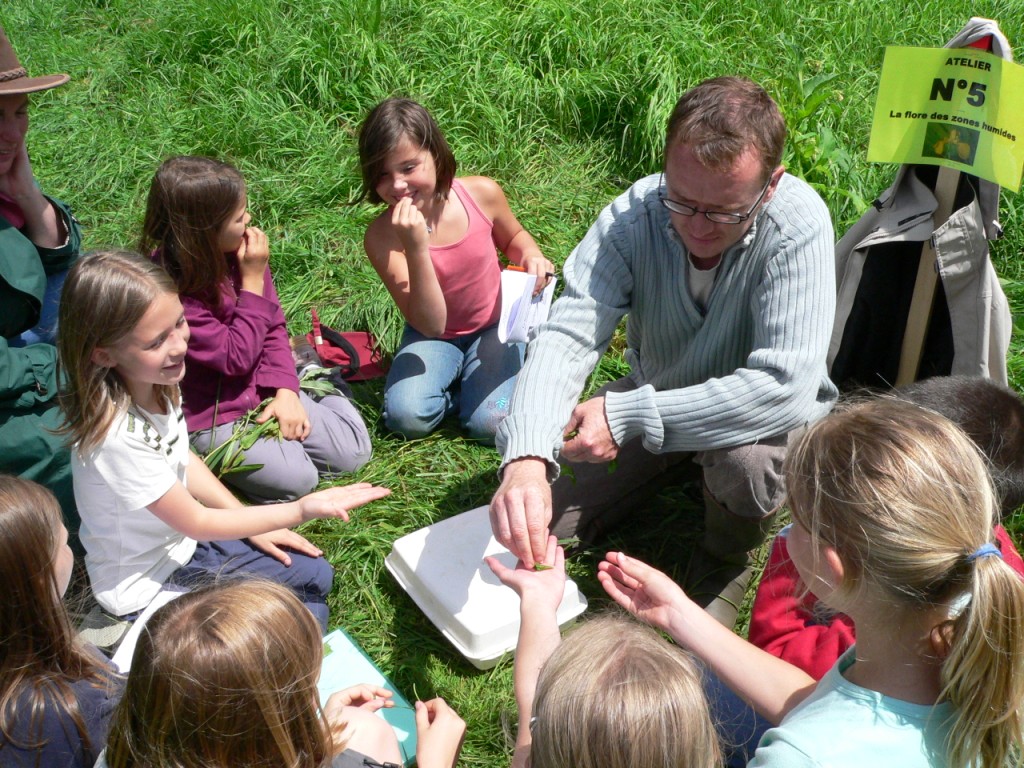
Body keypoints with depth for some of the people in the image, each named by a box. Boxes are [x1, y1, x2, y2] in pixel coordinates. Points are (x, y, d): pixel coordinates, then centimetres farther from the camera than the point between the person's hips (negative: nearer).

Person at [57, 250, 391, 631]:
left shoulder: (157, 384, -13)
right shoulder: (118, 437, -35)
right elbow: (197, 523, -23)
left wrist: (249, 524, 4)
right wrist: (302, 509, -24)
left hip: (182, 543, 7)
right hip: (147, 588, -7)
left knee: (315, 575, 12)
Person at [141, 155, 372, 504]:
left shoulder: (241, 252, -8)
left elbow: (273, 325, 2)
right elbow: (235, 357, -22)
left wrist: (285, 390, -10)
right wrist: (253, 281, -22)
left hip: (262, 392, 6)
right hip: (210, 417, -5)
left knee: (352, 452, -1)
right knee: (295, 478, -22)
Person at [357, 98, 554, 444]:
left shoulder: (482, 194, -18)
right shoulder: (382, 236, -23)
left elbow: (513, 238, 7)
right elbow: (431, 325, -26)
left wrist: (532, 256, -18)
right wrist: (417, 249, -38)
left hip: (493, 326, 0)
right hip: (433, 334, 0)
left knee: (490, 424, -22)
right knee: (406, 418, -25)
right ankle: (458, 380, 5)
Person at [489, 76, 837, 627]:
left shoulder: (799, 225, -32)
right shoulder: (633, 216, -24)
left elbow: (783, 387, -38)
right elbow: (568, 335, -32)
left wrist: (629, 416, -37)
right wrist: (526, 458, -50)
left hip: (767, 416, -2)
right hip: (653, 402, 3)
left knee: (746, 458, -37)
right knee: (544, 526, 1)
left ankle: (724, 563, -1)